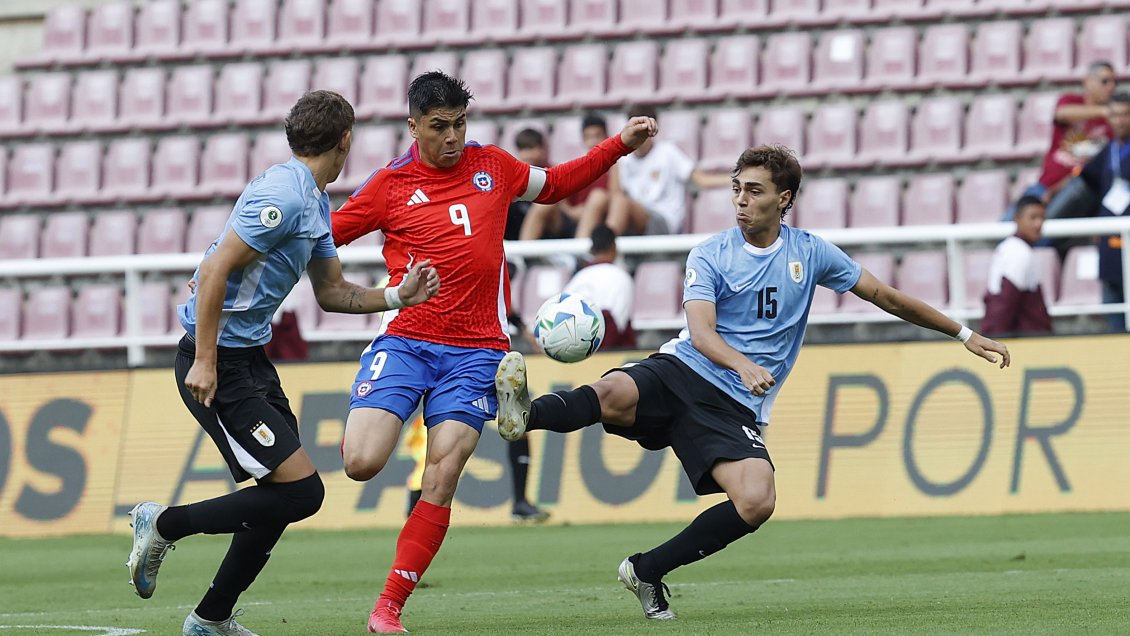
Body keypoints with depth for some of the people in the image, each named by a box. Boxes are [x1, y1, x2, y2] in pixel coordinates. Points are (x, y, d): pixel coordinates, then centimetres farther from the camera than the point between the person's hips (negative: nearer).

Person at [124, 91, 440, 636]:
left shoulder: (315, 203, 13)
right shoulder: (283, 195, -19)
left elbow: (331, 292, 22)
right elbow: (215, 270, -22)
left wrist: (398, 296, 8)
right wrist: (204, 361, -22)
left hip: (250, 360, 10)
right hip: (218, 362, -10)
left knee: (284, 494, 12)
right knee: (300, 491, -13)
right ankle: (163, 525, 0)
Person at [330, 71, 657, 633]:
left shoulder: (493, 166, 12)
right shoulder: (389, 186, 3)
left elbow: (554, 184, 30)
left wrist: (620, 145, 23)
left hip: (476, 350, 2)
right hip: (403, 341, -2)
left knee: (441, 479, -10)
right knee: (361, 464, -19)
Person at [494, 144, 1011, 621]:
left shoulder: (811, 253, 9)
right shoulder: (711, 255, 0)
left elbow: (886, 297, 19)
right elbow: (702, 332, -15)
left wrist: (964, 334, 21)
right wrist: (744, 365, -37)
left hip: (735, 407, 2)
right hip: (681, 372, -2)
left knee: (757, 503, -26)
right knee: (613, 394, -37)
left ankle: (647, 571, -12)